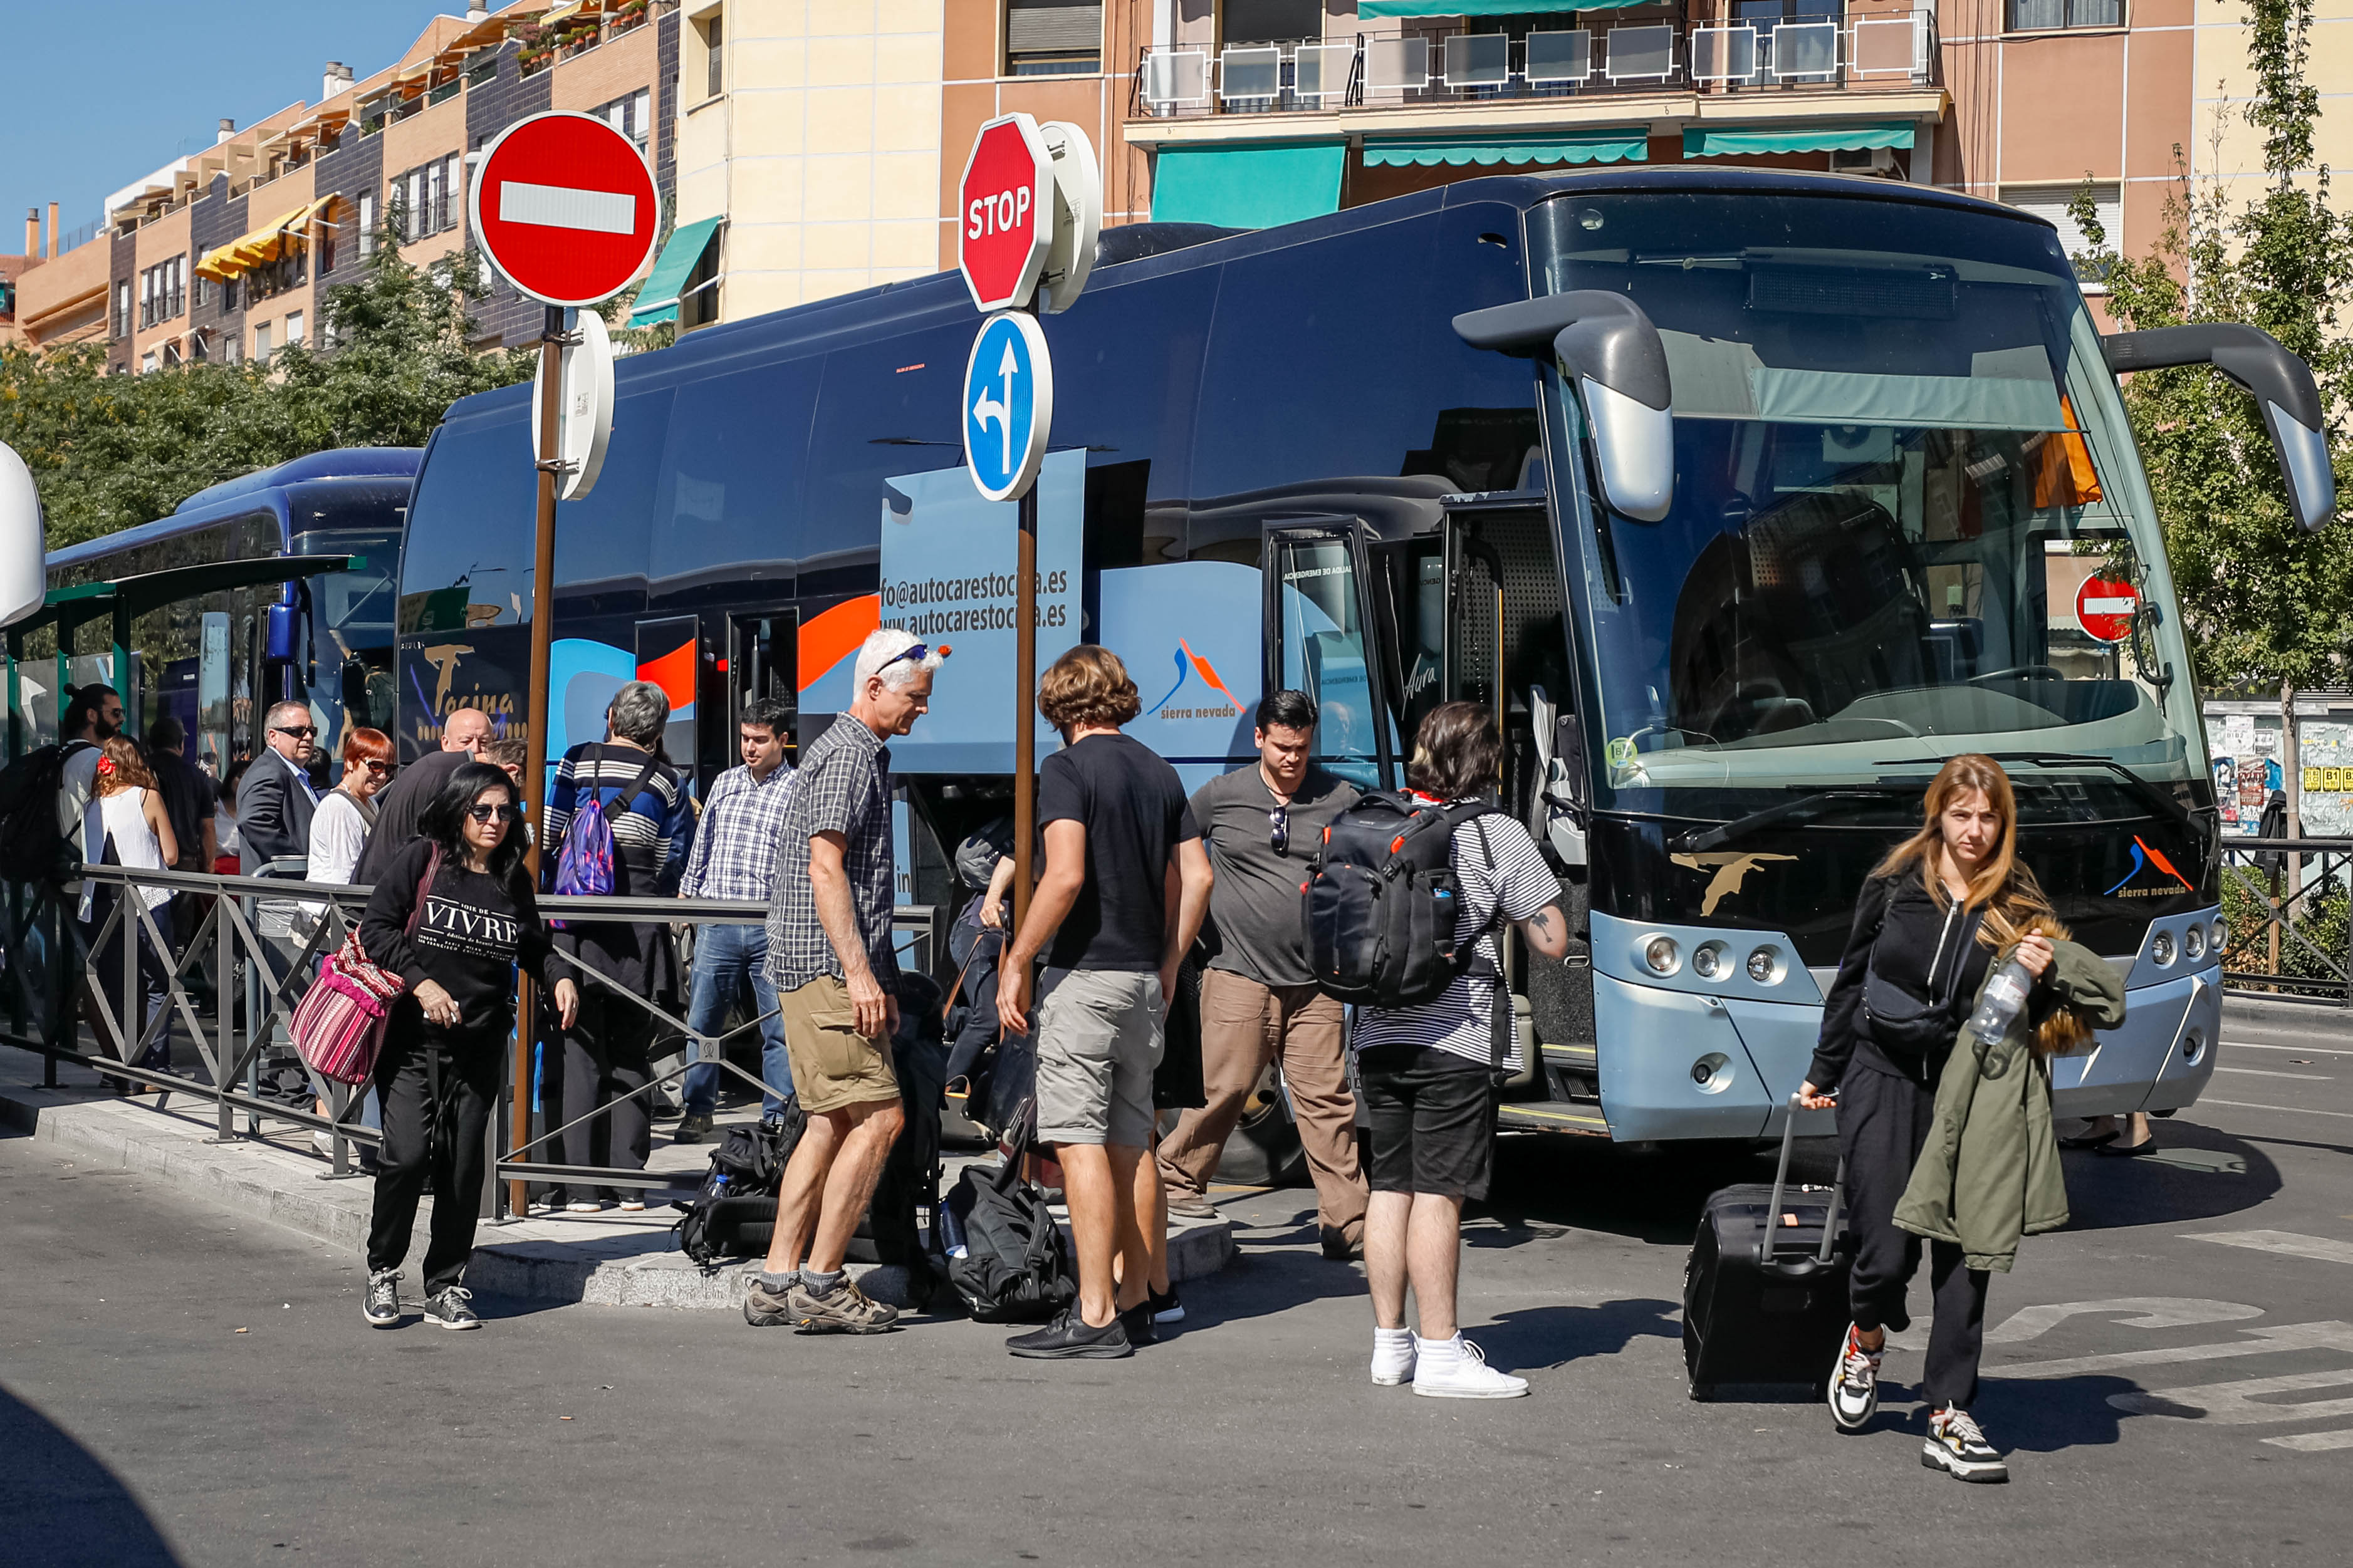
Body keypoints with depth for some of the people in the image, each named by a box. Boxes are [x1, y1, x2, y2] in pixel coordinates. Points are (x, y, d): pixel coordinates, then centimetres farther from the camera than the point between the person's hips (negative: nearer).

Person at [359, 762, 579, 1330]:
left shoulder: (513, 879, 9)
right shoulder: (421, 861, -3)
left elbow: (533, 947, 23)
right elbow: (375, 929, -7)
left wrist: (559, 978, 2)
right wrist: (422, 983, -18)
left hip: (479, 1048, 4)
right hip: (412, 1038, -3)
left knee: (462, 1166, 3)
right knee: (407, 1155, -14)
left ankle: (446, 1288, 16)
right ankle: (382, 1272, 7)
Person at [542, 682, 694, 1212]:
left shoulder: (577, 762, 6)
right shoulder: (669, 783, 9)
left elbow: (548, 840, 1)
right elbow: (673, 865, 8)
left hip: (578, 916, -1)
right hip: (640, 923, 2)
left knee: (577, 1049, 0)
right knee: (631, 1054, 9)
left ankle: (581, 1184, -4)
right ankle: (628, 1182, 7)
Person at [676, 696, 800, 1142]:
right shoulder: (725, 783, 13)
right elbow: (701, 849, 20)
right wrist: (684, 898, 16)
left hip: (773, 930, -3)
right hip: (717, 926, 4)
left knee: (779, 1028, -1)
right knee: (701, 1022, 6)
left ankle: (778, 1118, 8)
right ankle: (698, 1111, 18)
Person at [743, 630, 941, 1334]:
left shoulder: (863, 754, 21)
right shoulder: (845, 755, -11)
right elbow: (825, 869, -19)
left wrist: (878, 973, 26)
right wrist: (859, 972, -22)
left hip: (840, 967, 11)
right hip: (826, 964, -11)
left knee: (834, 1123, 10)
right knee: (878, 1117, -11)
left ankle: (777, 1280, 11)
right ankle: (820, 1284, -9)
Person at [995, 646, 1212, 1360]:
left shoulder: (1068, 768, -9)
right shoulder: (1159, 772, 12)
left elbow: (1065, 876, -20)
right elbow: (1196, 877, 12)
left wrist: (1015, 964, -13)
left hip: (1084, 975, -8)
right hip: (1144, 979, 8)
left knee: (1080, 1143, -7)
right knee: (1132, 1141, 15)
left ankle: (1096, 1317, -9)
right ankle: (1144, 1297, 21)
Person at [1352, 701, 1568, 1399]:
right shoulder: (1497, 834, -6)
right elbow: (1552, 941, -6)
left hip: (1378, 1035, 6)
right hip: (1456, 1038, -5)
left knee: (1390, 1187, 11)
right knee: (1437, 1193, -5)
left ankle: (1390, 1342, 18)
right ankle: (1440, 1353, -2)